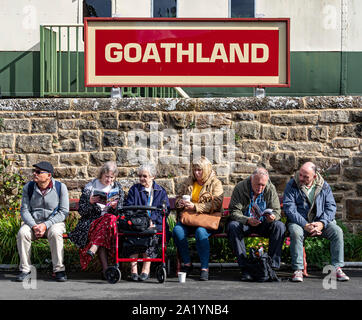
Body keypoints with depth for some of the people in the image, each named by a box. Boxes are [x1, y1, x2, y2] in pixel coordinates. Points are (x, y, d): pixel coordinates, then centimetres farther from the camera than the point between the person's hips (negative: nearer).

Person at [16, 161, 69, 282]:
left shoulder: (60, 187, -6)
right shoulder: (28, 187, 2)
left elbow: (64, 212, -8)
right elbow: (24, 210, 0)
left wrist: (46, 225, -19)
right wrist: (34, 226, -19)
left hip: (54, 222, -2)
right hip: (33, 222, 2)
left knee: (55, 233, -35)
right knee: (22, 233, -29)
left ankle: (59, 270, -24)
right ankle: (25, 269, -19)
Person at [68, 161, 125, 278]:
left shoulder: (118, 188, 13)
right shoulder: (90, 187, 6)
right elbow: (81, 211, 4)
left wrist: (115, 207, -12)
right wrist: (90, 203, -15)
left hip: (111, 218, 2)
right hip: (92, 221, -2)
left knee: (110, 219, -34)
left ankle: (92, 250, -40)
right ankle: (105, 268, -41)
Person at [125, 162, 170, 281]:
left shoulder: (160, 191, 17)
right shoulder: (134, 189, 18)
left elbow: (165, 210, 5)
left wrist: (152, 220, -11)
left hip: (155, 224, -1)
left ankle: (146, 269, -34)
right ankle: (133, 269, -35)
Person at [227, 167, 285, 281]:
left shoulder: (271, 189, -5)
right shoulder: (240, 188, -12)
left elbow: (277, 211, -6)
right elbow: (234, 212, -16)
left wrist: (273, 217, -31)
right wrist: (247, 220, -35)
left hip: (264, 223, 2)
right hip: (244, 223, -2)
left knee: (280, 226, -27)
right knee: (232, 226, -34)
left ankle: (272, 265, -25)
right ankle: (244, 267, -33)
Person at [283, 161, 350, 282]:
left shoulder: (324, 186, 6)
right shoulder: (292, 185, -3)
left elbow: (331, 206, 2)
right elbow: (289, 208, -12)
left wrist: (322, 223, -17)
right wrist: (305, 225, -23)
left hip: (320, 221, 3)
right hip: (298, 222, -2)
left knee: (337, 231, -23)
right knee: (296, 233, -36)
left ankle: (337, 268, -17)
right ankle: (297, 270, -29)